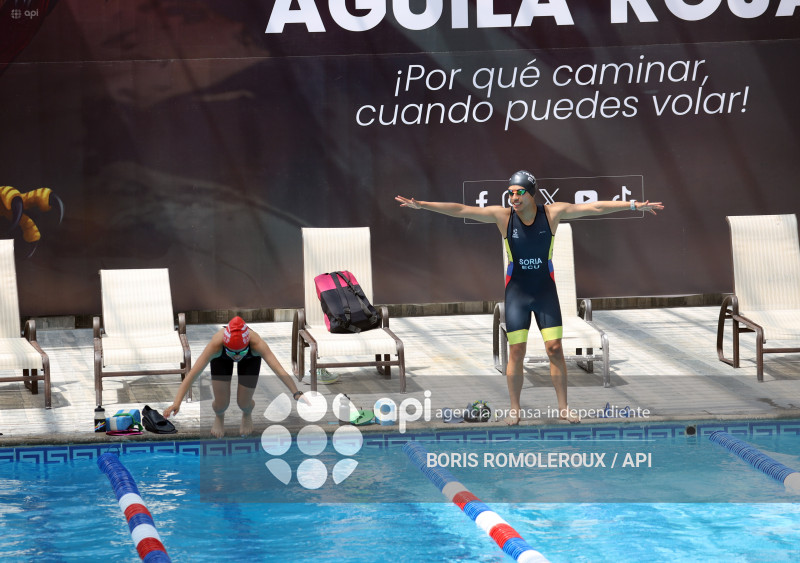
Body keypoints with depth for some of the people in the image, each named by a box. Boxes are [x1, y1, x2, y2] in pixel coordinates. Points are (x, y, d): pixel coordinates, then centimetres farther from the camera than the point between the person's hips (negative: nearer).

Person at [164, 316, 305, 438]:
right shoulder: (216, 344, -45)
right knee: (221, 405, -6)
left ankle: (247, 415, 38)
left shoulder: (257, 343, -46)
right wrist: (176, 403, -57)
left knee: (244, 403, -2)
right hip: (221, 359, 0)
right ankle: (219, 417, 34)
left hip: (251, 359, 0)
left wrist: (296, 393, -62)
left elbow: (280, 371, -50)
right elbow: (192, 374, -47)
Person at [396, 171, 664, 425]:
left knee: (555, 348, -1)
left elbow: (593, 207, -11)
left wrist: (633, 205, -14)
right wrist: (421, 205, -15)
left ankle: (563, 407, 8)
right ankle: (514, 409, 9)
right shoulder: (503, 215, -9)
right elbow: (461, 210, -11)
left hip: (546, 290, 0)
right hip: (516, 291, 0)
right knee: (516, 352, 0)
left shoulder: (552, 213, -9)